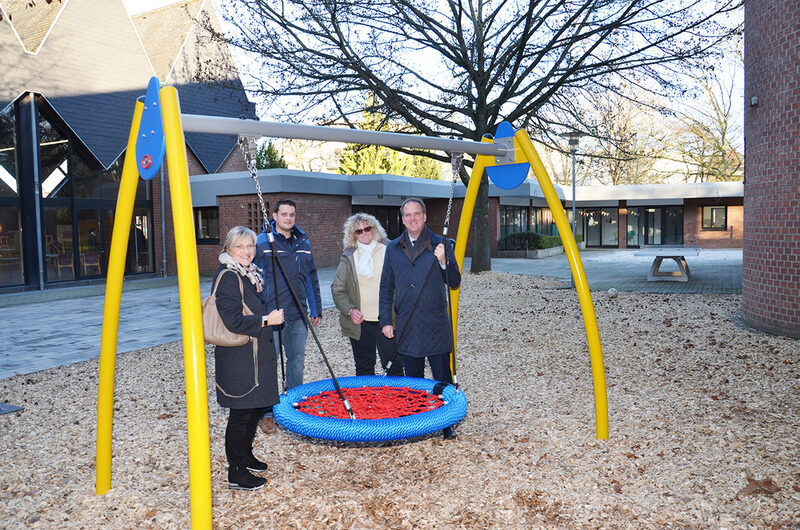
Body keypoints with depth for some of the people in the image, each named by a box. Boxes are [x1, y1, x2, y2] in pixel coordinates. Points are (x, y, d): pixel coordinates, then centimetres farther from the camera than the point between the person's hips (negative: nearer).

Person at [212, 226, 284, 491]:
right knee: (241, 413, -2)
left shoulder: (251, 273, 13)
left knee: (257, 406, 18)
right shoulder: (227, 276, -16)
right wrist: (266, 320, -19)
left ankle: (245, 456, 36)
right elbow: (233, 321, -23)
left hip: (256, 354, 10)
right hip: (237, 357, -10)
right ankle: (236, 473, 10)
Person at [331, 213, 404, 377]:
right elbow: (337, 289, 5)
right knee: (364, 368, 13)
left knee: (393, 366, -1)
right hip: (359, 321, 2)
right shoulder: (348, 257, 5)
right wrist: (350, 310, -11)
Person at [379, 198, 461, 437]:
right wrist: (385, 320, 5)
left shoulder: (440, 245, 1)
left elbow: (454, 283, -1)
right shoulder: (393, 249, 9)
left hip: (437, 326, -2)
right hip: (407, 327, 3)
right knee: (413, 379, 12)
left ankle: (447, 424, 17)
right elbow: (386, 287, 12)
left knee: (442, 378, 3)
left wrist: (443, 262, -19)